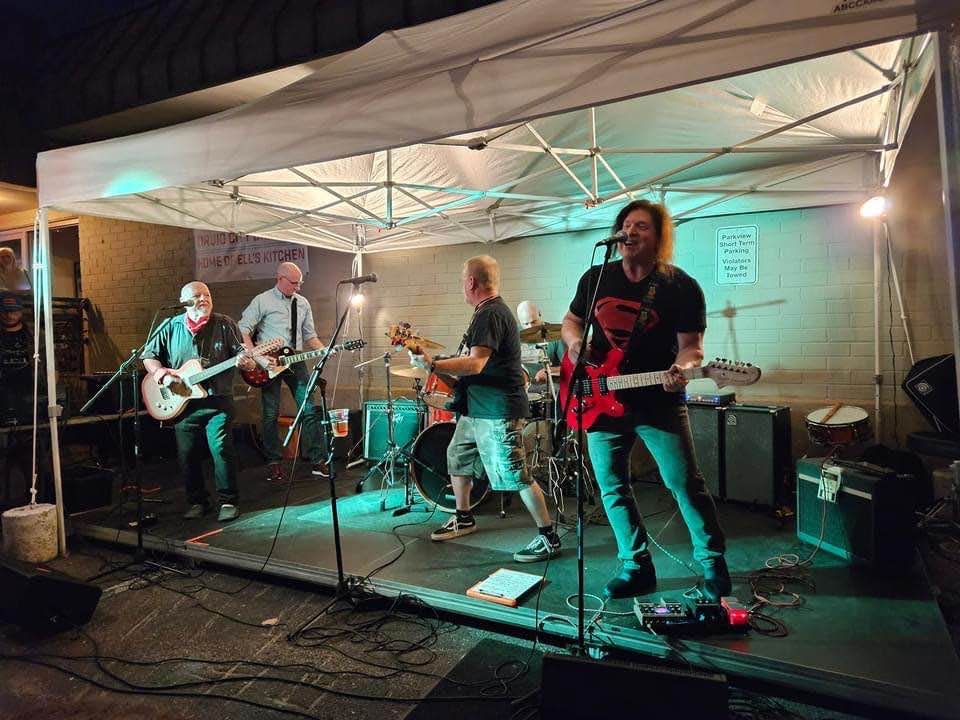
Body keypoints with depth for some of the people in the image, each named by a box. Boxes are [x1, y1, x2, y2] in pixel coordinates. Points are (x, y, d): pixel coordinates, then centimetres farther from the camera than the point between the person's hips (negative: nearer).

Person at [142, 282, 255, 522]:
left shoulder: (225, 325, 2)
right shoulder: (171, 327, 7)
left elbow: (241, 354, -1)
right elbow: (148, 356, 13)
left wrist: (245, 362, -25)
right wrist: (161, 374, -6)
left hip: (217, 401, -3)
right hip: (182, 402, 3)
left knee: (221, 450, -11)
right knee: (186, 454, 7)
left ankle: (228, 501, 2)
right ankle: (197, 501, 23)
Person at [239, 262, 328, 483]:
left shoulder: (303, 303, 12)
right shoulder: (262, 301, -2)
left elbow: (309, 336, 16)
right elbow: (243, 330, -5)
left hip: (295, 361, 4)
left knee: (310, 410, -1)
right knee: (270, 414, 1)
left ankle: (318, 460, 6)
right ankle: (273, 464, 11)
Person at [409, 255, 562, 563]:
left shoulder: (489, 314, -18)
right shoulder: (493, 310, 16)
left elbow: (475, 364, -29)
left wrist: (432, 365, -28)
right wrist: (441, 363, 19)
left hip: (498, 412, -11)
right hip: (478, 409, 11)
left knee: (515, 476, -7)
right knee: (457, 457, 20)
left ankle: (549, 537, 5)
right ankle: (464, 518, 36)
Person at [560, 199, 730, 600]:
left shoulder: (681, 287, -7)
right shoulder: (596, 277, 5)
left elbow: (691, 345, -7)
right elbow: (571, 321, 15)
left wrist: (681, 369, -28)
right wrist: (574, 342, -7)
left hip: (659, 402, -4)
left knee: (685, 484, -1)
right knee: (612, 487, 9)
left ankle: (713, 564, 21)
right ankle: (636, 567, 25)